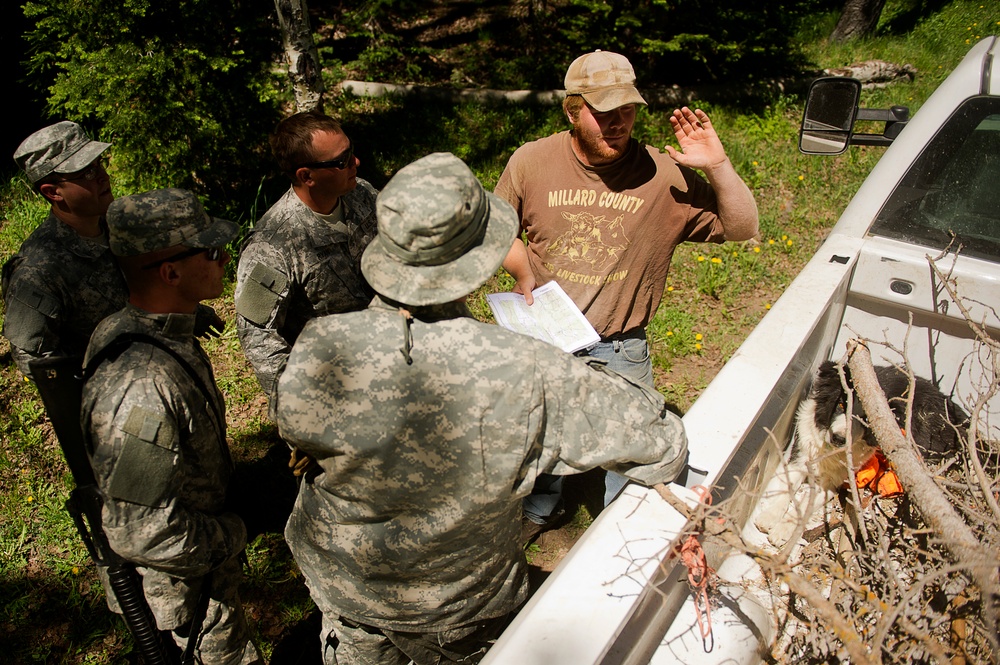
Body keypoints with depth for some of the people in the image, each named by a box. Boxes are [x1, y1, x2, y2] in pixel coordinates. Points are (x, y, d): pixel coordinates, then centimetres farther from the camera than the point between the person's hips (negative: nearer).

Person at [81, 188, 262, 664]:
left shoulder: (170, 335, -7)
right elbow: (141, 533, -33)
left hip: (209, 547, 8)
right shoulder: (143, 389, -38)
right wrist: (231, 537, -19)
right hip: (186, 575, -8)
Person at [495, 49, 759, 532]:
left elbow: (742, 229, -10)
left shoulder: (665, 177, -13)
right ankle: (540, 509, 55)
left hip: (620, 352, -1)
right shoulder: (531, 161, -9)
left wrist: (718, 167, -25)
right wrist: (524, 274, -12)